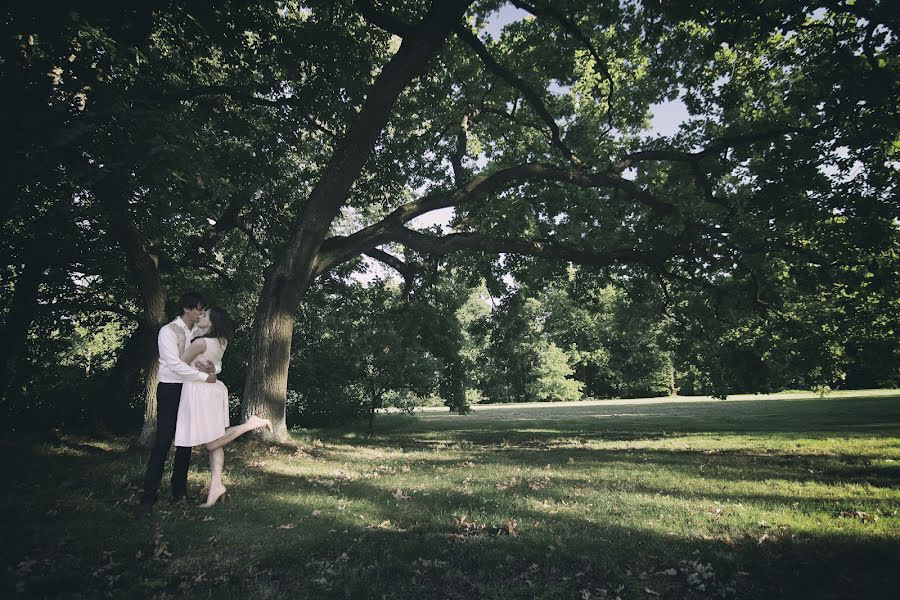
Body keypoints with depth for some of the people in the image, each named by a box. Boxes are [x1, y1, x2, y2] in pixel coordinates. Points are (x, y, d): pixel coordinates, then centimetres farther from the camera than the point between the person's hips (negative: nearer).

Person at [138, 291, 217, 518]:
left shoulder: (199, 332, 6)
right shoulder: (168, 331, -12)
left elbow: (209, 358, 9)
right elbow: (174, 364, -22)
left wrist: (213, 368, -15)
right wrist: (204, 376, -19)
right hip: (170, 390, -6)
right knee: (163, 442, -5)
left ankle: (179, 490, 20)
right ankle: (148, 497, 4)